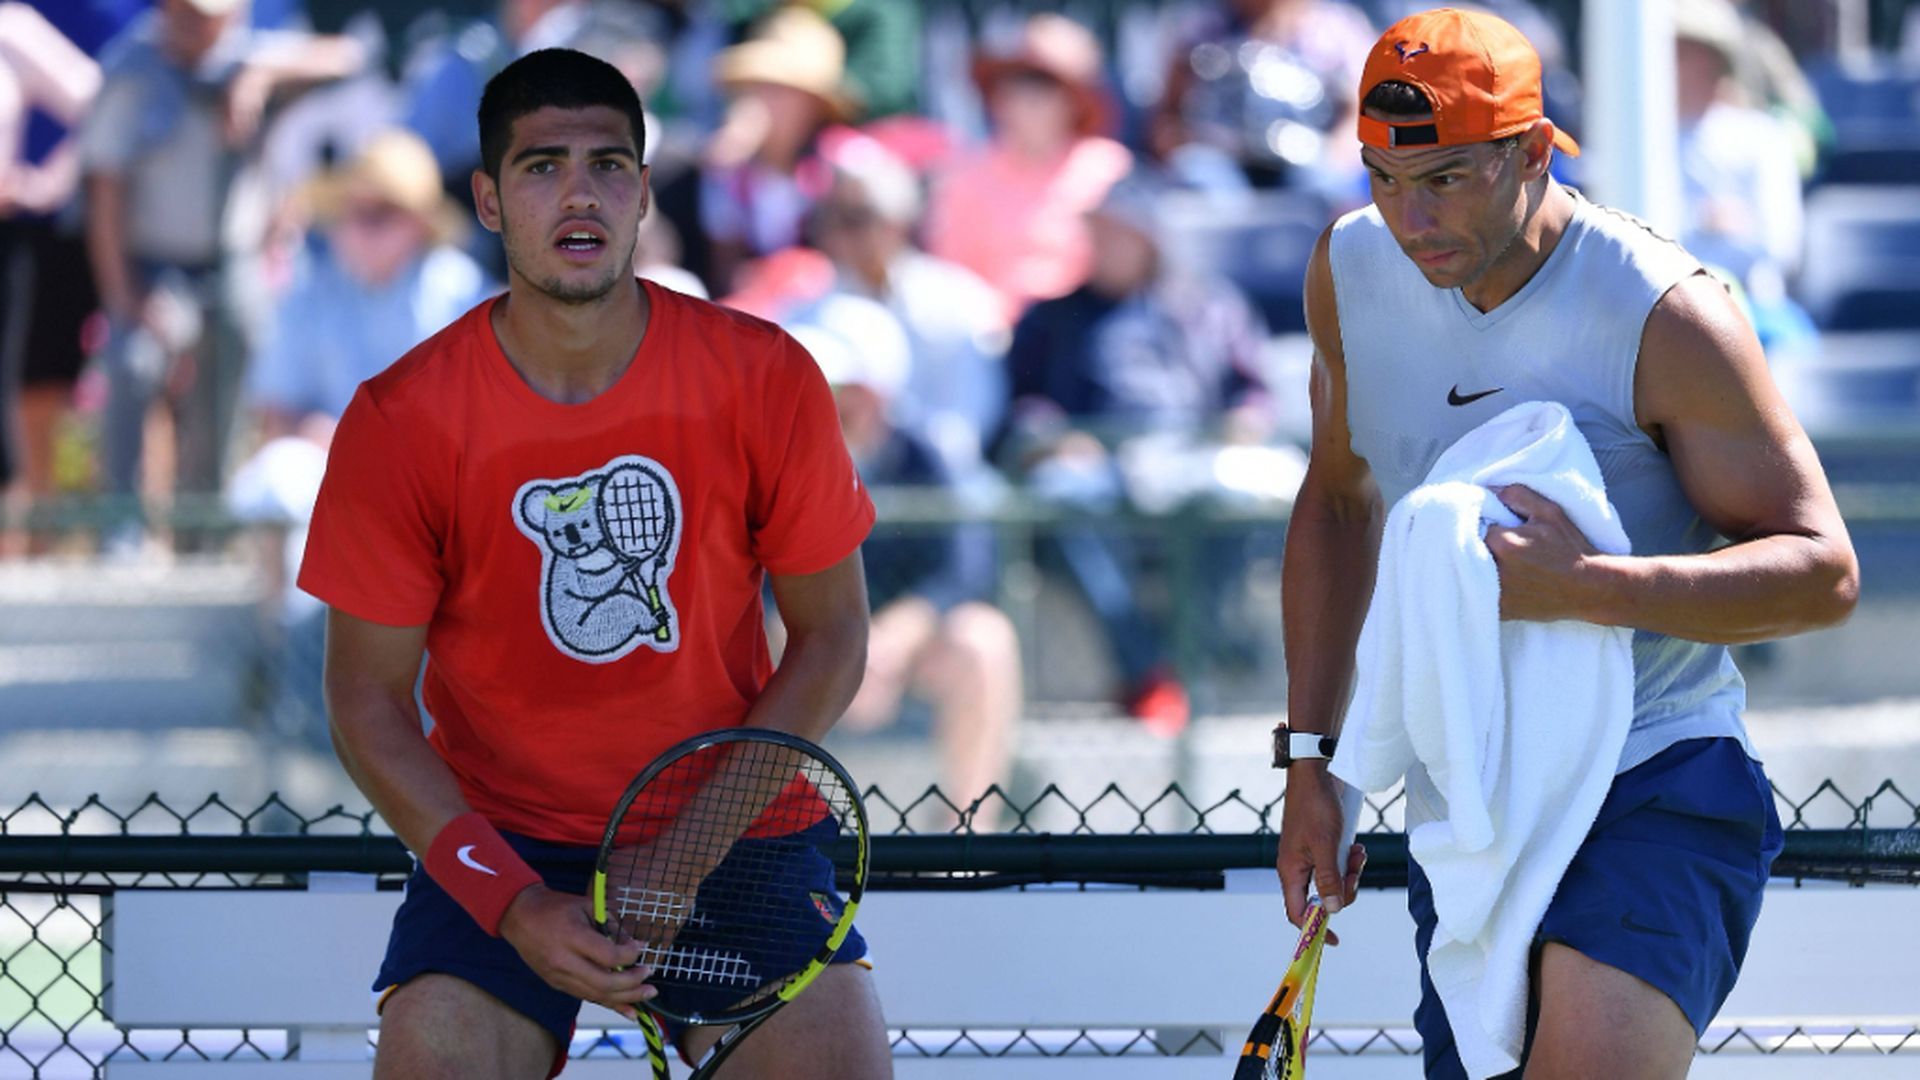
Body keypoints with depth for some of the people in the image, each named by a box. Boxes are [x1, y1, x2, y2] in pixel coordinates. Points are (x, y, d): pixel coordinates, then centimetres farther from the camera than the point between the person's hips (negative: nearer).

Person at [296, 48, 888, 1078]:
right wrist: (516, 904, -16)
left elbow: (830, 631, 3)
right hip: (499, 832, -1)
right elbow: (367, 698, -3)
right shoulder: (398, 423, -8)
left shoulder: (763, 381, -6)